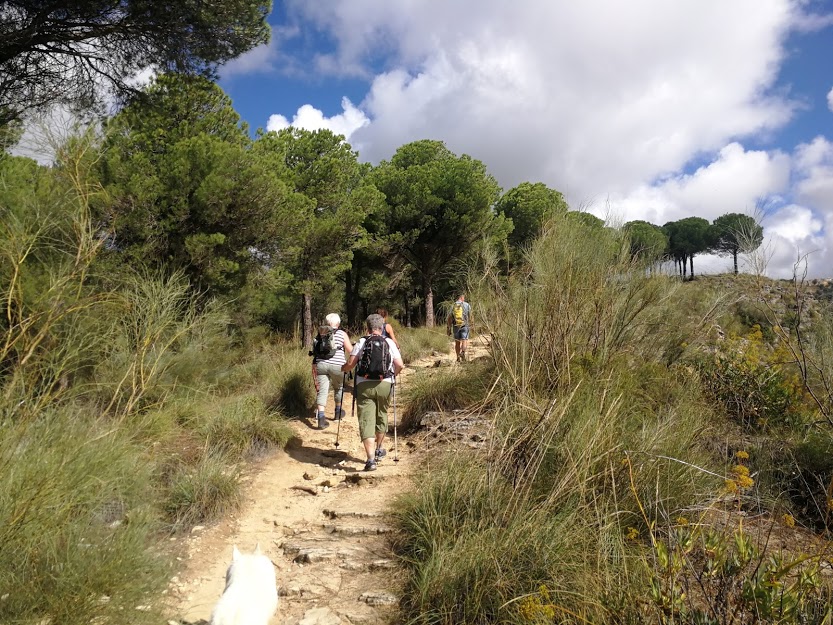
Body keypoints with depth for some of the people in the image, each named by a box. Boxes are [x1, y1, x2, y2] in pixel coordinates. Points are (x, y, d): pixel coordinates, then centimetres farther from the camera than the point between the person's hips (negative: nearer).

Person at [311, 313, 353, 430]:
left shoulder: (320, 333, 12)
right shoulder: (342, 334, 2)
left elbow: (315, 350, 15)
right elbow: (350, 351, 0)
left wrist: (314, 366, 23)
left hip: (321, 364, 2)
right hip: (337, 365, -2)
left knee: (322, 390, 0)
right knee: (338, 387, 22)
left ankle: (321, 417, -13)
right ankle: (338, 412, 36)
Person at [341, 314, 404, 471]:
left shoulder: (362, 342, 1)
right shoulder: (389, 342, 5)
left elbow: (350, 364, -5)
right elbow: (400, 365, -2)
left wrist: (342, 368, 17)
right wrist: (393, 375, 18)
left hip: (364, 385, -2)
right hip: (384, 384, 2)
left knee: (366, 420, -3)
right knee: (381, 416, 22)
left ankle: (371, 459, -14)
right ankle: (379, 450, 38)